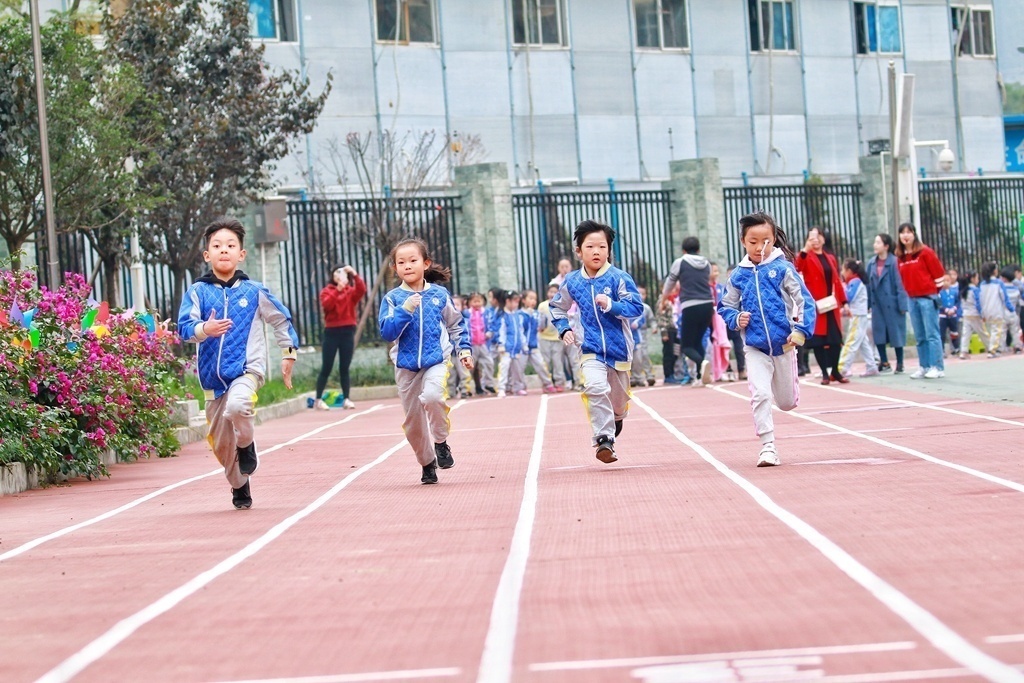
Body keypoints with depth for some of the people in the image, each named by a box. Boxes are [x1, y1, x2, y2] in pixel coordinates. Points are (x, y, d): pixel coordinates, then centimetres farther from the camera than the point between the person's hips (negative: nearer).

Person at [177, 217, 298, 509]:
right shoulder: (198, 292, -1)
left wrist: (289, 354, 14)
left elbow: (281, 319, 13)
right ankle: (239, 487, 36)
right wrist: (204, 329, -31)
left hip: (247, 368, -2)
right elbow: (184, 327, -11)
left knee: (237, 406, -35)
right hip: (213, 376, 2)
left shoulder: (254, 291, 0)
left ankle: (247, 445, -3)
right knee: (221, 444, 10)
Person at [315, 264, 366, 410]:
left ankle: (346, 399, 3)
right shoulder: (327, 290, 5)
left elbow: (362, 290, -12)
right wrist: (338, 289, -21)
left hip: (348, 331, 2)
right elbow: (326, 304, -15)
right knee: (326, 368, -2)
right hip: (331, 332, -2)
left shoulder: (351, 291, 10)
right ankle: (319, 400, 1)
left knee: (345, 368, 3)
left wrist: (355, 275, -24)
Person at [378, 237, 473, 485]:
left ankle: (441, 442, -6)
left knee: (431, 396, -31)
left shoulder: (439, 294, 0)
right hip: (406, 366, 2)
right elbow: (386, 332, -12)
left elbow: (456, 324, 14)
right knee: (413, 421, 7)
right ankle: (427, 463, 28)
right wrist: (405, 311, -22)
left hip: (437, 361, -2)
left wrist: (464, 349, 6)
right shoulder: (392, 298, -3)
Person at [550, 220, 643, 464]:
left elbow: (637, 307, -17)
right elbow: (557, 307, 16)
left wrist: (611, 305, -30)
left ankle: (616, 418, 52)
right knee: (595, 388, -25)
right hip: (591, 350, 0)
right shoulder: (571, 282, -2)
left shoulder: (619, 278, -11)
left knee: (619, 398, 17)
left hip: (618, 348, 0)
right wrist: (564, 329, 1)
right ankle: (604, 439, -22)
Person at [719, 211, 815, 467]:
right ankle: (768, 446, -10)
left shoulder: (782, 268, -7)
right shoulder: (739, 275, 0)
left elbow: (805, 302, -7)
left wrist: (801, 331, -18)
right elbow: (725, 306, 11)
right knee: (760, 394, -17)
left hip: (784, 344, 0)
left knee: (787, 402, 14)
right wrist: (737, 318, -10)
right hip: (755, 347, 1)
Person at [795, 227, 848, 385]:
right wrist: (805, 250, -34)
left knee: (836, 338, 5)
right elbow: (797, 269, -23)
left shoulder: (830, 258, 16)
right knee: (818, 340, -3)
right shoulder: (806, 257, 0)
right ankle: (825, 373, 3)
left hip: (831, 305, 5)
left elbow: (837, 280, 15)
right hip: (815, 306, -5)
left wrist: (843, 301, 9)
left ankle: (835, 371, 17)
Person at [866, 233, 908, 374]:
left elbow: (899, 284, -14)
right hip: (877, 304, 5)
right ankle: (884, 363, 16)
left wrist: (902, 304, -15)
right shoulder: (872, 263, 4)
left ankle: (900, 364, 16)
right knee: (878, 333, 5)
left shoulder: (894, 262, -14)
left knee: (896, 334, 4)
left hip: (892, 303, -5)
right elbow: (868, 284, 8)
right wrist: (867, 304, 6)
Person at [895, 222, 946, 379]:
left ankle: (937, 367, -6)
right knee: (920, 336, 9)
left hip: (927, 298, -6)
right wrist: (907, 292, 6)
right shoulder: (900, 257, 9)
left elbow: (939, 273, -5)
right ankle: (924, 367, 13)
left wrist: (933, 290, 0)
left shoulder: (925, 252, -6)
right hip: (912, 299, 6)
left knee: (932, 334, -7)